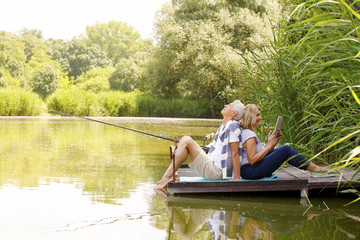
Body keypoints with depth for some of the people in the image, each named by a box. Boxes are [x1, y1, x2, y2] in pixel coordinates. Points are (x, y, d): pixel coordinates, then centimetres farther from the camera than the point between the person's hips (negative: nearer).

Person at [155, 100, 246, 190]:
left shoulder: (233, 126, -13)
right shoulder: (222, 126, 15)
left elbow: (235, 153, -17)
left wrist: (237, 178, -18)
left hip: (215, 171, -10)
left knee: (186, 141, -17)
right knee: (185, 139, 8)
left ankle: (167, 177, -16)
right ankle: (168, 175, -4)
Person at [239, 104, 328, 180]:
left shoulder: (244, 132, 18)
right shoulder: (249, 135, -14)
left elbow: (263, 152, 18)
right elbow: (252, 160, -22)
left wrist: (275, 140, 8)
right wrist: (269, 145, -17)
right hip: (251, 171, -10)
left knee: (283, 148, 14)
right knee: (286, 150, -11)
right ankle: (314, 168, 0)